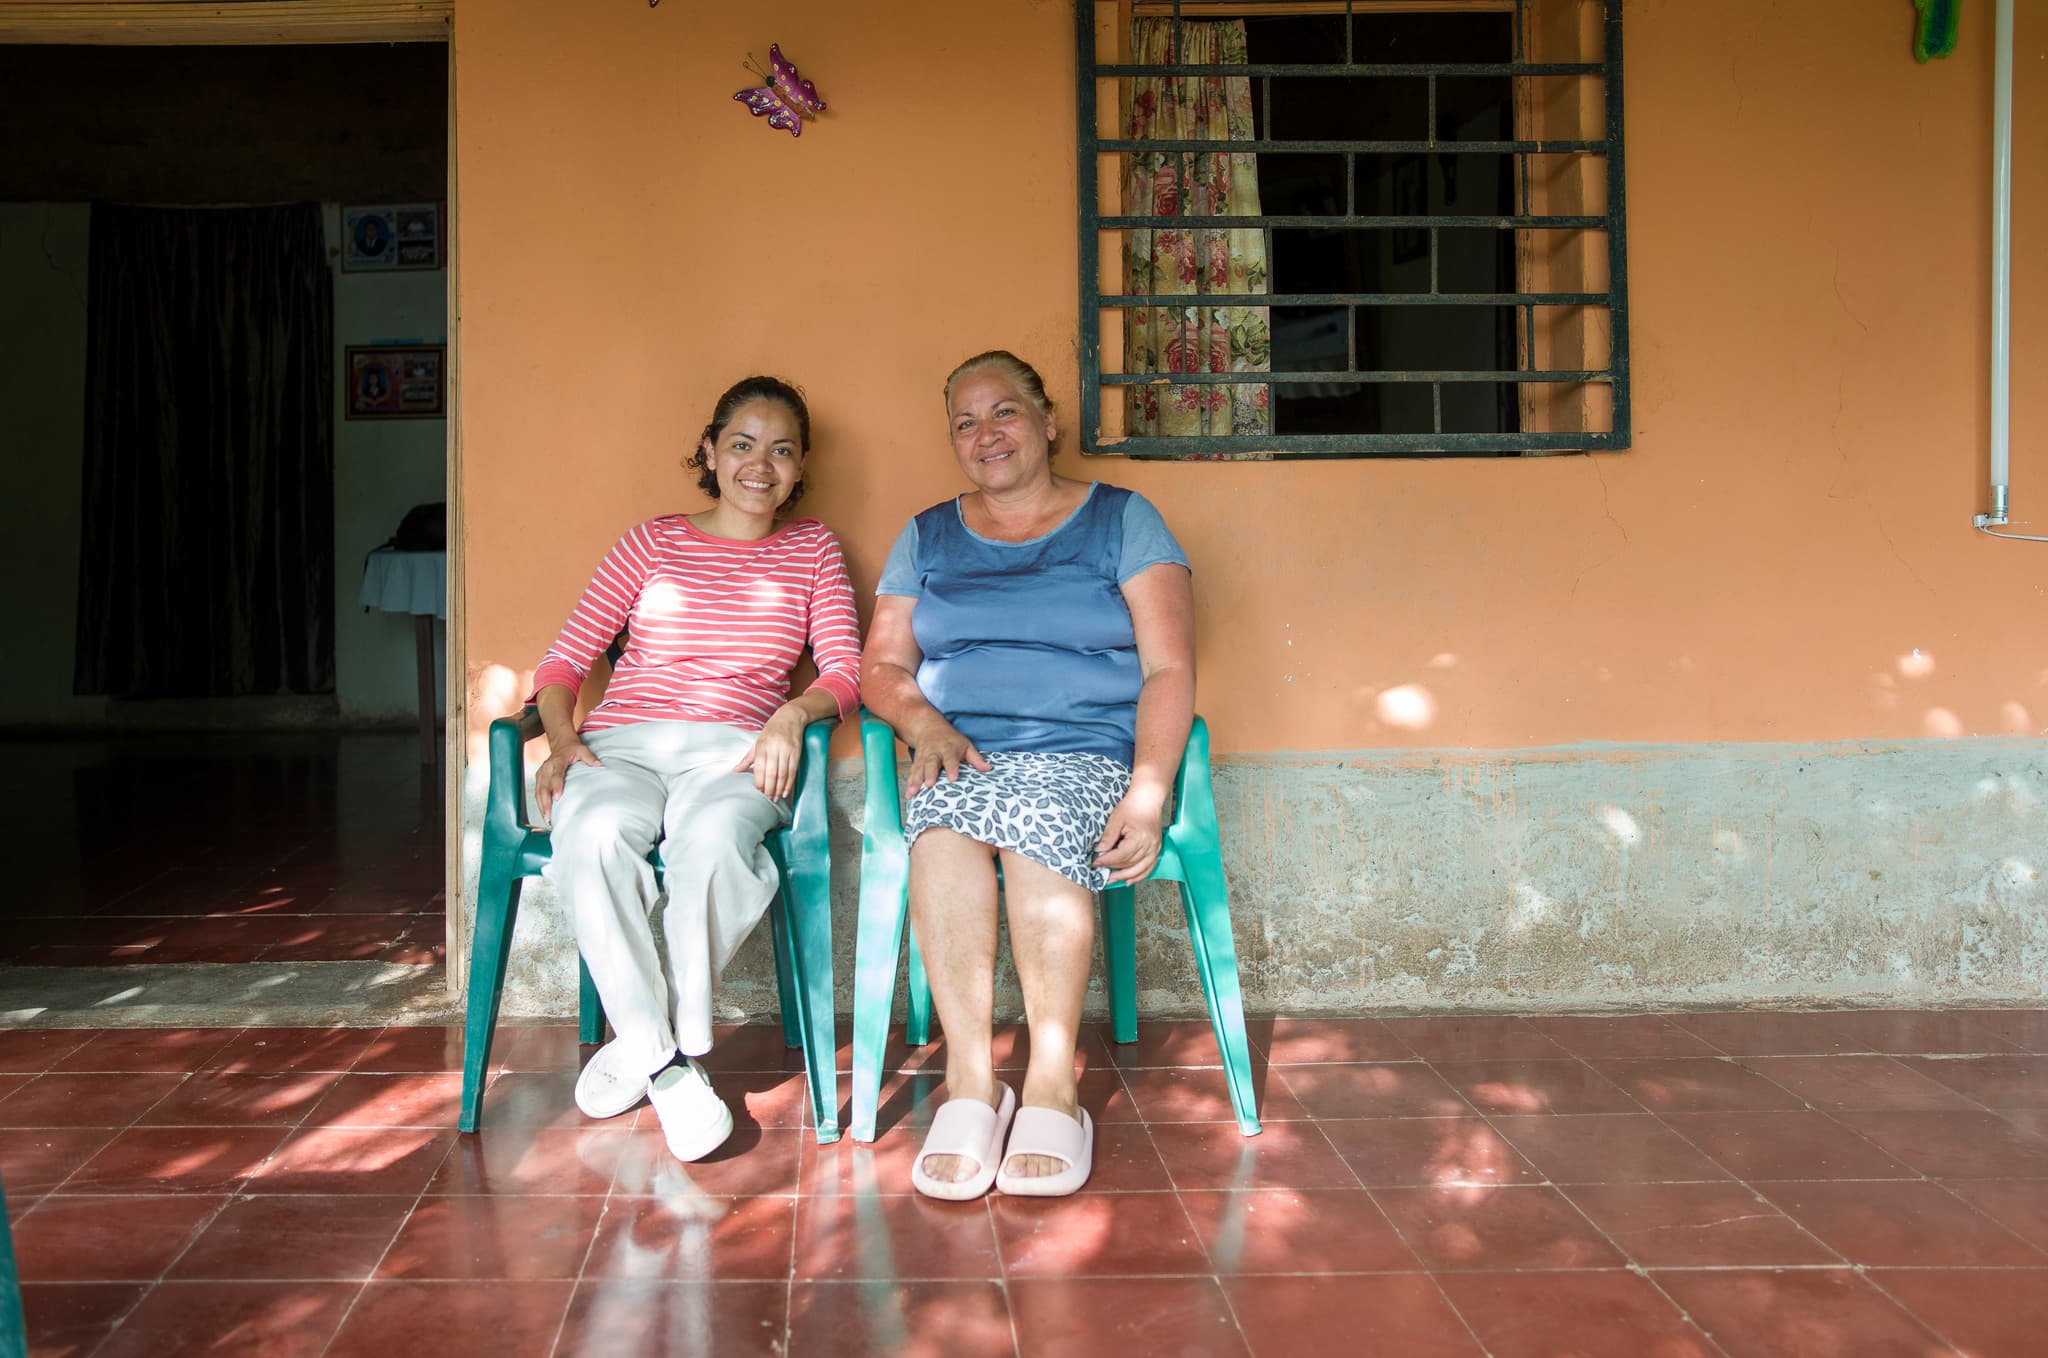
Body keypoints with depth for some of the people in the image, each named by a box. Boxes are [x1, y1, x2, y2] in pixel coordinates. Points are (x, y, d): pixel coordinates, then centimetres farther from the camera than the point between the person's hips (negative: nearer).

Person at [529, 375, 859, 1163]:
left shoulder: (812, 550, 19)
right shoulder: (653, 543, 17)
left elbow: (845, 672, 10)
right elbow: (564, 661, 13)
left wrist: (794, 713, -12)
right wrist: (562, 739, -7)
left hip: (734, 751, 0)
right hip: (622, 743, 1)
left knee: (713, 838, -38)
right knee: (594, 837, -36)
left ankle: (642, 1041, -19)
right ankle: (668, 1064, -26)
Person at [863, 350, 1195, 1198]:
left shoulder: (1122, 521, 9)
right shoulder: (926, 539, 20)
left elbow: (1169, 672, -1)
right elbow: (881, 667, 15)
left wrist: (1147, 796, -16)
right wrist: (924, 722, -9)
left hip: (1086, 754, -2)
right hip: (960, 755, 2)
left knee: (1036, 820, -37)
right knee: (944, 824, -34)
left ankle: (1051, 1085, -29)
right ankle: (969, 1081, -31)